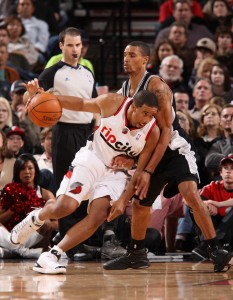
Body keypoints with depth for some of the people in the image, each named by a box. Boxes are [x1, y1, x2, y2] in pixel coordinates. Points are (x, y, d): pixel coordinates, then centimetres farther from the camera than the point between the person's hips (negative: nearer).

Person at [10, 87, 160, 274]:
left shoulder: (152, 132, -17)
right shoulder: (112, 104, -18)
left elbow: (141, 171, -9)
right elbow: (81, 104, 0)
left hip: (116, 173, 1)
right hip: (92, 159, -1)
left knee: (98, 217, -21)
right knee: (65, 207, -20)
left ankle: (50, 257, -19)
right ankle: (36, 218, 16)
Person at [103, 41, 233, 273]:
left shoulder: (156, 86, -19)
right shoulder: (124, 91, 4)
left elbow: (166, 132, -21)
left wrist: (149, 171, -24)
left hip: (175, 149, -8)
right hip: (151, 151, 8)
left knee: (191, 195, -26)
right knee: (139, 204, 14)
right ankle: (136, 254, 33)